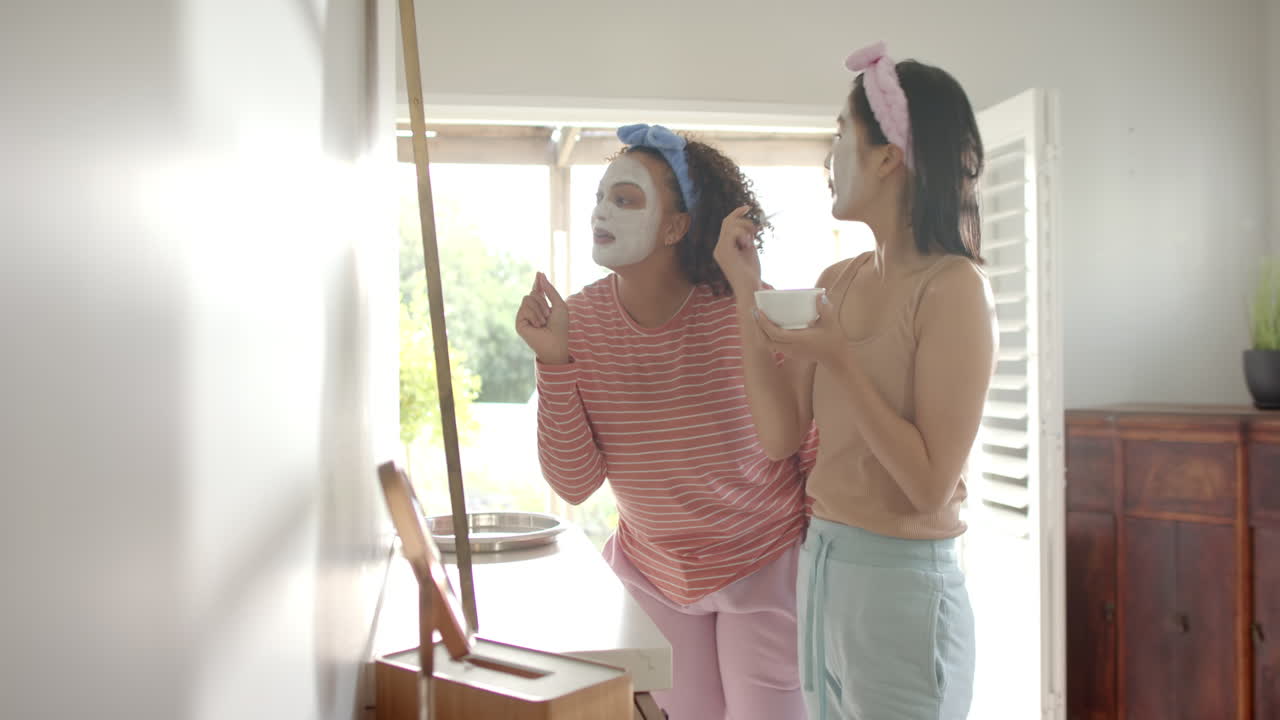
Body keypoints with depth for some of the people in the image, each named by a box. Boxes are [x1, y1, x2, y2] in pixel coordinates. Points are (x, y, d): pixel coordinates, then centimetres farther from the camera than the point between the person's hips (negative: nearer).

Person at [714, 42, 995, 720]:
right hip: (820, 565, 7)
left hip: (902, 583, -7)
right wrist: (746, 290, -2)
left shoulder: (953, 285, -15)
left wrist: (839, 361, -21)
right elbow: (781, 434, 0)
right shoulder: (838, 281, 5)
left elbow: (930, 485, -17)